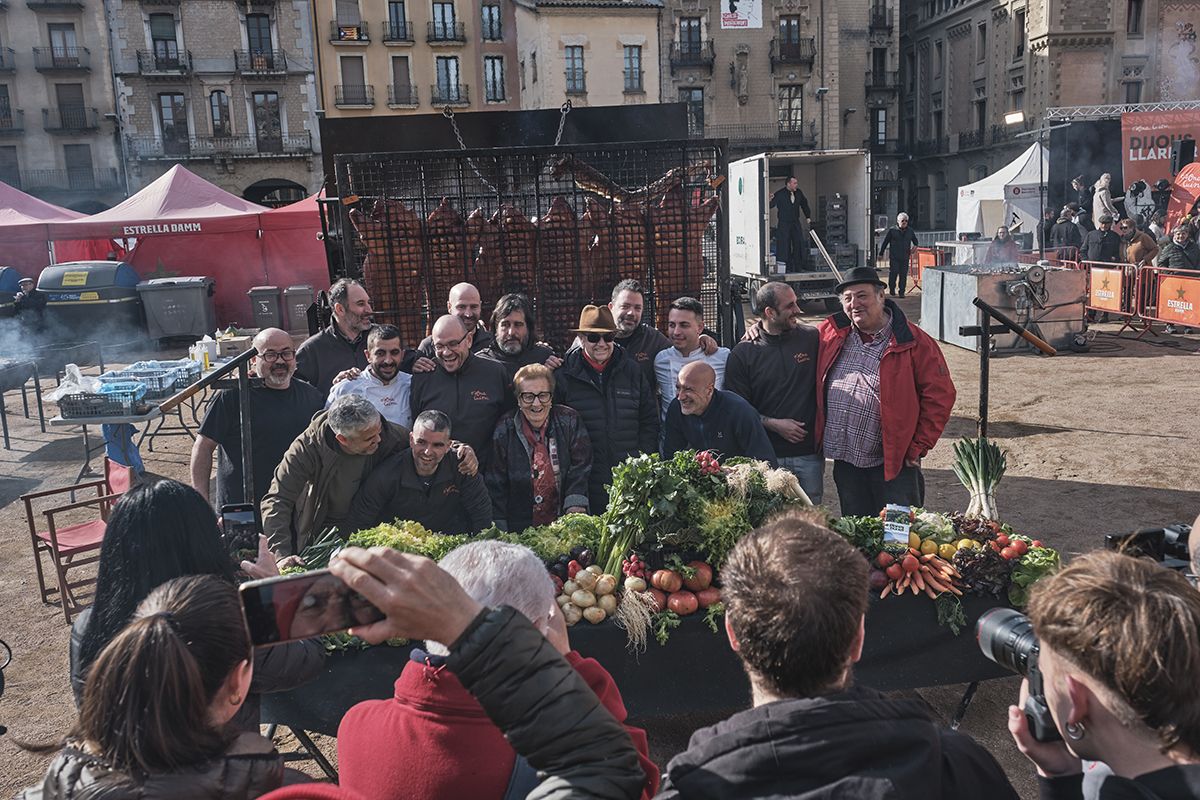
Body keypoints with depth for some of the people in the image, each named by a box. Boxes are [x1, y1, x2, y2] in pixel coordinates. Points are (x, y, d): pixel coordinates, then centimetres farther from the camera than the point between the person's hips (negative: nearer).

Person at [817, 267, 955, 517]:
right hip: (844, 460, 4)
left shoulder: (914, 342, -6)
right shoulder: (830, 333, 6)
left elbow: (940, 396, -5)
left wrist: (918, 448, -7)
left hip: (894, 462, -4)